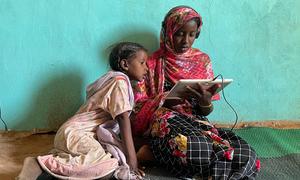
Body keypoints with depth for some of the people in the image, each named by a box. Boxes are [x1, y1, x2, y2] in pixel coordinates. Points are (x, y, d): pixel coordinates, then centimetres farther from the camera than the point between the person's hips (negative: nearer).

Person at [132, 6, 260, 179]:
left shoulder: (203, 60, 13)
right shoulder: (154, 63, 5)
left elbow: (205, 112, 11)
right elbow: (139, 106, 1)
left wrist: (206, 102, -14)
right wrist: (167, 100, -17)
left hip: (197, 122, 4)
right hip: (166, 125, -3)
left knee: (246, 153, -24)